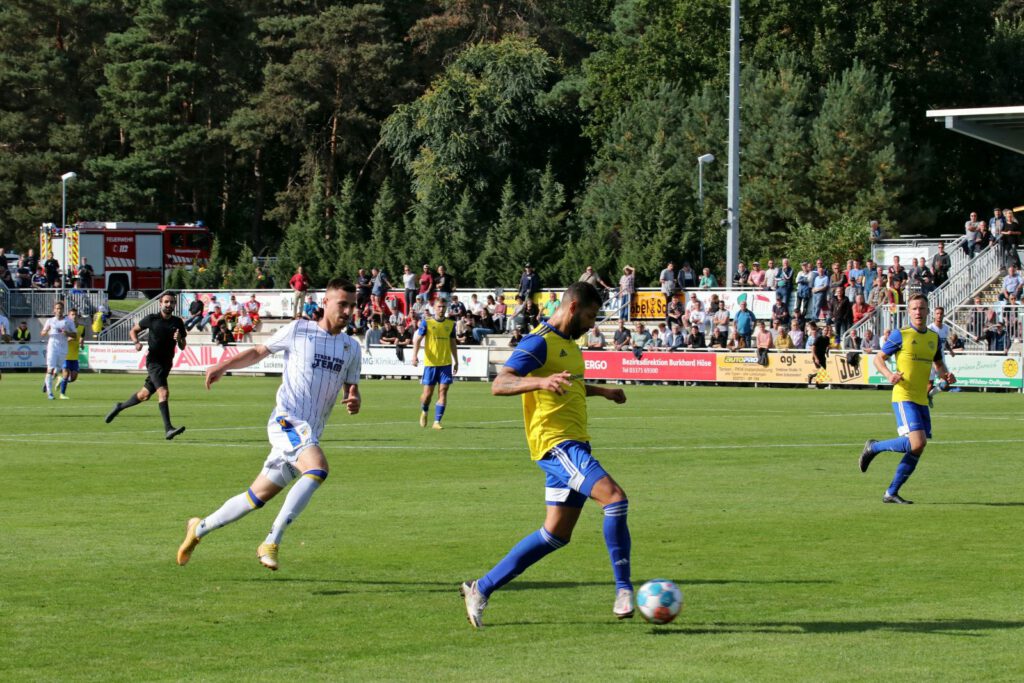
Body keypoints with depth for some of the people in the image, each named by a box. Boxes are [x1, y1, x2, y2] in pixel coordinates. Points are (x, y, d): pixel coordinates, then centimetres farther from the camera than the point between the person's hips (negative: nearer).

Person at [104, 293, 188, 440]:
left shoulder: (178, 322, 6)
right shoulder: (152, 319, -3)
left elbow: (182, 347, 10)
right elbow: (133, 331, 9)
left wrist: (179, 339, -12)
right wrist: (136, 342, -10)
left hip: (167, 364, 6)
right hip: (154, 361, -6)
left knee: (144, 395, 18)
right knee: (163, 393, -24)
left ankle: (119, 407, 43)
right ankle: (168, 429, -30)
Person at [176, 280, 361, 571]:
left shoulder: (351, 347, 15)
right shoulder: (299, 330, 1)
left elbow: (352, 389, 19)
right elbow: (259, 352, 13)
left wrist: (354, 401, -5)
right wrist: (224, 365, 0)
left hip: (310, 434, 6)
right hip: (287, 420, -6)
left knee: (258, 496, 9)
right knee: (318, 468, -31)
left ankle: (200, 528, 29)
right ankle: (272, 542, -29)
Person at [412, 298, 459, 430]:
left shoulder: (450, 324, 9)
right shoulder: (426, 323, -1)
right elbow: (417, 340, -4)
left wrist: (456, 362, 17)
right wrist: (415, 355, -19)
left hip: (446, 363, 2)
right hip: (430, 363, -2)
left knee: (443, 392, -6)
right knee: (428, 393, 1)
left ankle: (437, 421, -3)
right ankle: (424, 412, 31)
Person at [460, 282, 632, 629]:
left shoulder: (568, 343, 19)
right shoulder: (539, 343, -11)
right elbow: (499, 384, -22)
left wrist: (600, 391, 30)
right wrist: (540, 381, -37)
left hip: (574, 444, 10)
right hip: (556, 443, -10)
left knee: (556, 534, 10)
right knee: (615, 498, -24)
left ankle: (481, 588, 16)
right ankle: (624, 590, -18)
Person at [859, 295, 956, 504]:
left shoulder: (934, 337, 12)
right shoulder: (901, 335, -5)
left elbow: (939, 363, 26)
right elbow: (878, 359, 0)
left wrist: (946, 375, 3)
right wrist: (889, 375, -20)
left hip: (922, 400, 7)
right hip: (904, 397, -7)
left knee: (917, 451, 3)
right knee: (917, 442, -21)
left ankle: (891, 493, 13)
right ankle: (873, 447, 2)